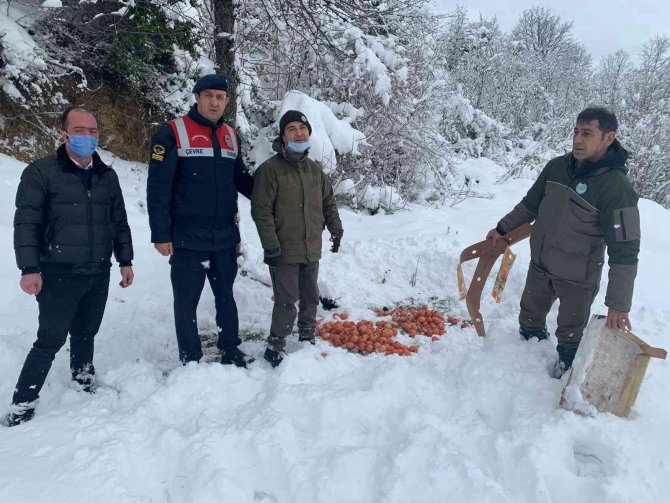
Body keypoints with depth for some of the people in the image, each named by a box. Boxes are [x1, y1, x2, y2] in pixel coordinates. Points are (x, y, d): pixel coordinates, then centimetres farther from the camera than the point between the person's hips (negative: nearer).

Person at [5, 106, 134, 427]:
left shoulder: (107, 176, 9)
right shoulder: (41, 172, -7)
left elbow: (119, 222, 15)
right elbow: (26, 223, -10)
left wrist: (125, 261, 12)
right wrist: (29, 268, -17)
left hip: (99, 274, 5)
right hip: (58, 275, -4)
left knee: (85, 333, 16)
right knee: (51, 339, -3)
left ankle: (84, 381, 36)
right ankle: (22, 403, 10)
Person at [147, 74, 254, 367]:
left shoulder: (231, 136, 10)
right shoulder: (173, 133, -7)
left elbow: (241, 180, 20)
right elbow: (157, 188, -11)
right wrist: (160, 234, -14)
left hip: (225, 238, 5)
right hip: (187, 239, -5)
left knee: (225, 296, 16)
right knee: (187, 301, 5)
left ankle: (230, 351, 30)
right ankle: (190, 361, 19)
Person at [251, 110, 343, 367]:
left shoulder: (314, 168, 9)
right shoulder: (270, 169, -12)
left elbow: (329, 202, 20)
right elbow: (261, 211, -14)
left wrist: (335, 229, 13)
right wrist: (271, 245, -17)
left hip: (312, 250, 7)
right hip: (284, 252, -6)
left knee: (311, 298, 17)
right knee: (286, 302, -3)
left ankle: (307, 339, 35)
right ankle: (275, 348, 13)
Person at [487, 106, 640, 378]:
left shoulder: (616, 188, -25)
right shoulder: (557, 166, -7)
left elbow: (624, 252, -24)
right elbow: (530, 205, 10)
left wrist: (618, 305, -25)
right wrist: (502, 229, 17)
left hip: (577, 278, -6)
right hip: (539, 265, 6)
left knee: (571, 335, 12)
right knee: (530, 317, 26)